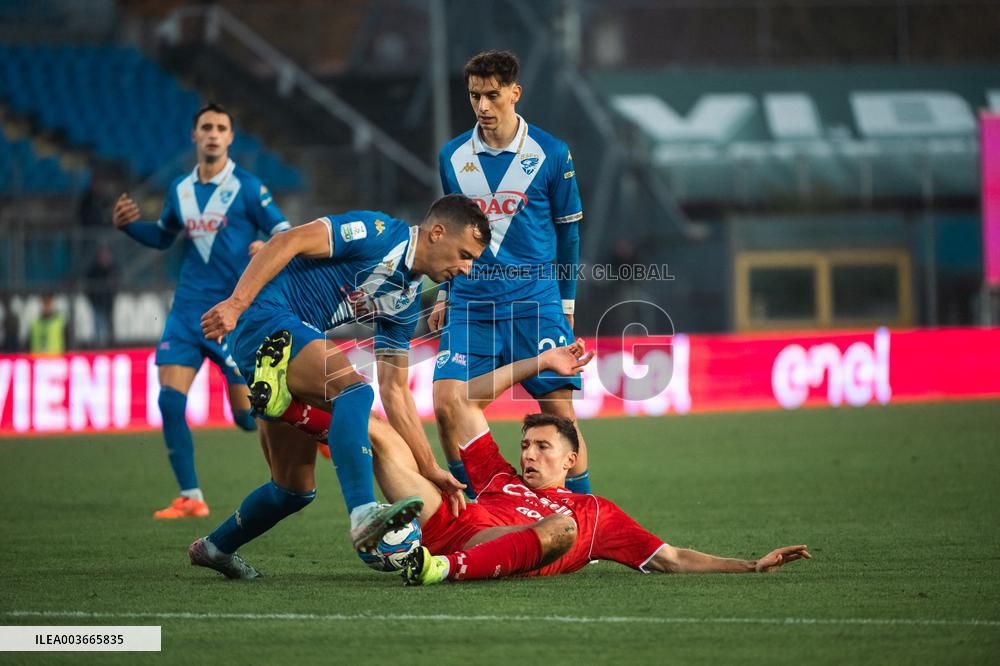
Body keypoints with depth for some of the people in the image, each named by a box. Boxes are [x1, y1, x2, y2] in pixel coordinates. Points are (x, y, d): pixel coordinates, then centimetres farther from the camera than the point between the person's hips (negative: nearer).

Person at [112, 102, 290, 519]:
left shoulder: (246, 187, -5)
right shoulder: (180, 190, 10)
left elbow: (285, 232, -6)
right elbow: (163, 237, 25)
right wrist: (128, 225, 8)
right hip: (188, 309, 5)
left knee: (248, 414, -5)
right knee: (169, 401, -9)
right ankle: (190, 497, -1)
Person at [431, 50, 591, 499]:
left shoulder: (551, 154, -1)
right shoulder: (453, 156, 7)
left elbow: (568, 231, 7)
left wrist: (566, 302, 9)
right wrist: (445, 294, 18)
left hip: (534, 301, -2)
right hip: (470, 305, 3)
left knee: (559, 409, -6)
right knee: (447, 402, -12)